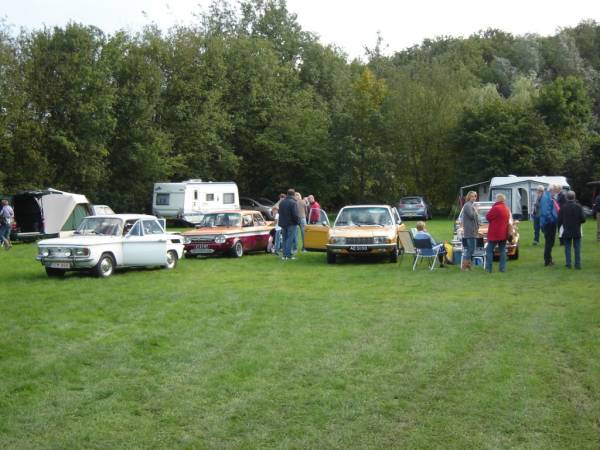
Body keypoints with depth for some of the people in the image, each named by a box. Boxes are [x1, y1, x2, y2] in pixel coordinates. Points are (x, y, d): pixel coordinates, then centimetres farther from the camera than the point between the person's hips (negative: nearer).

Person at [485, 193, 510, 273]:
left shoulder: (496, 208, -16)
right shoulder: (507, 209, 12)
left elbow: (487, 217, -7)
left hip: (494, 234, -7)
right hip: (504, 233, 7)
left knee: (489, 250, -1)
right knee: (503, 251, 10)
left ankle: (488, 268, -5)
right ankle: (503, 268, 7)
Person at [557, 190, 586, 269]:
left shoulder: (563, 208, -6)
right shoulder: (578, 207, -8)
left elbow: (559, 220, -4)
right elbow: (583, 218, -9)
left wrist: (559, 227, 12)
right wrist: (578, 221, 12)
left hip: (567, 232, 0)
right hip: (577, 231, 0)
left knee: (567, 248, 8)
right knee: (577, 248, 6)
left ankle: (568, 264, 6)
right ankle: (578, 264, 6)